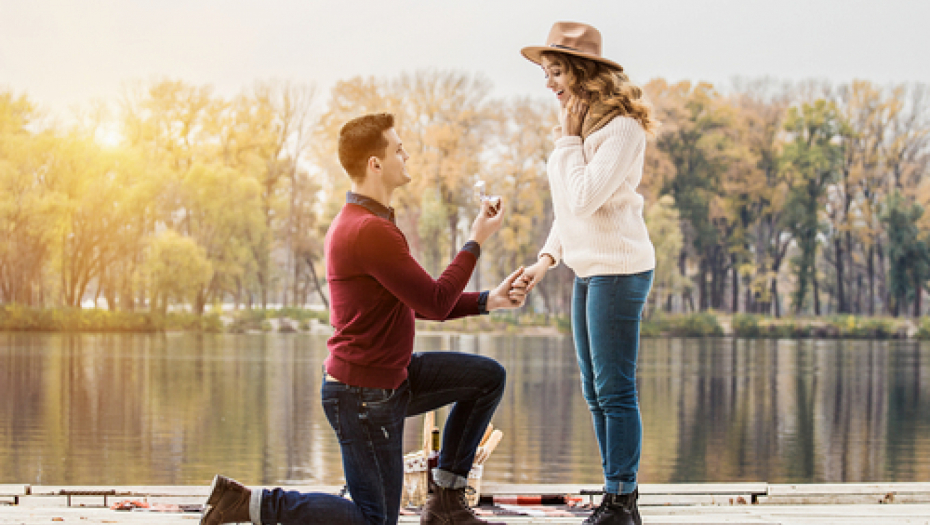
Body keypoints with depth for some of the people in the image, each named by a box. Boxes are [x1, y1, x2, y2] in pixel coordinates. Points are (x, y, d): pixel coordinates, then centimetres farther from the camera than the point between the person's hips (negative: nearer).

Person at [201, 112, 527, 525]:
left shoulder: (361, 222, 11)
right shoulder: (372, 233, -25)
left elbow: (416, 303, 16)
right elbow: (436, 303, -20)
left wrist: (488, 301, 7)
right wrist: (476, 242, -9)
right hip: (363, 395, -10)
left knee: (488, 377, 12)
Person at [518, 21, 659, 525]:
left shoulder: (622, 129, -14)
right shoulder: (580, 127, 14)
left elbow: (584, 198, -22)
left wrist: (569, 138, -13)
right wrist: (548, 258, 9)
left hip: (619, 269, -10)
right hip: (588, 270, 10)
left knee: (614, 389, -7)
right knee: (595, 390, 12)